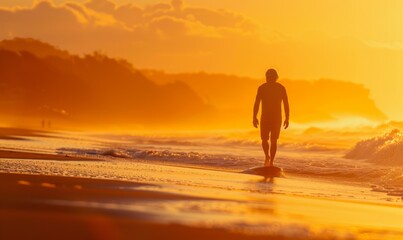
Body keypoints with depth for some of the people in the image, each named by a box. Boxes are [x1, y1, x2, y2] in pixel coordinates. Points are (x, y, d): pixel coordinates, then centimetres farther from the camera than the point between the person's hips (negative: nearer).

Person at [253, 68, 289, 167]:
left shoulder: (262, 87, -2)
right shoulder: (281, 88, 3)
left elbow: (257, 103, -7)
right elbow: (286, 104, 0)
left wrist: (254, 117, -4)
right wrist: (287, 118, 3)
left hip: (265, 117, -2)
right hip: (277, 117, 2)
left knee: (264, 139, 11)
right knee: (273, 140, 10)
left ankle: (267, 156, -14)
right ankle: (271, 162, 4)